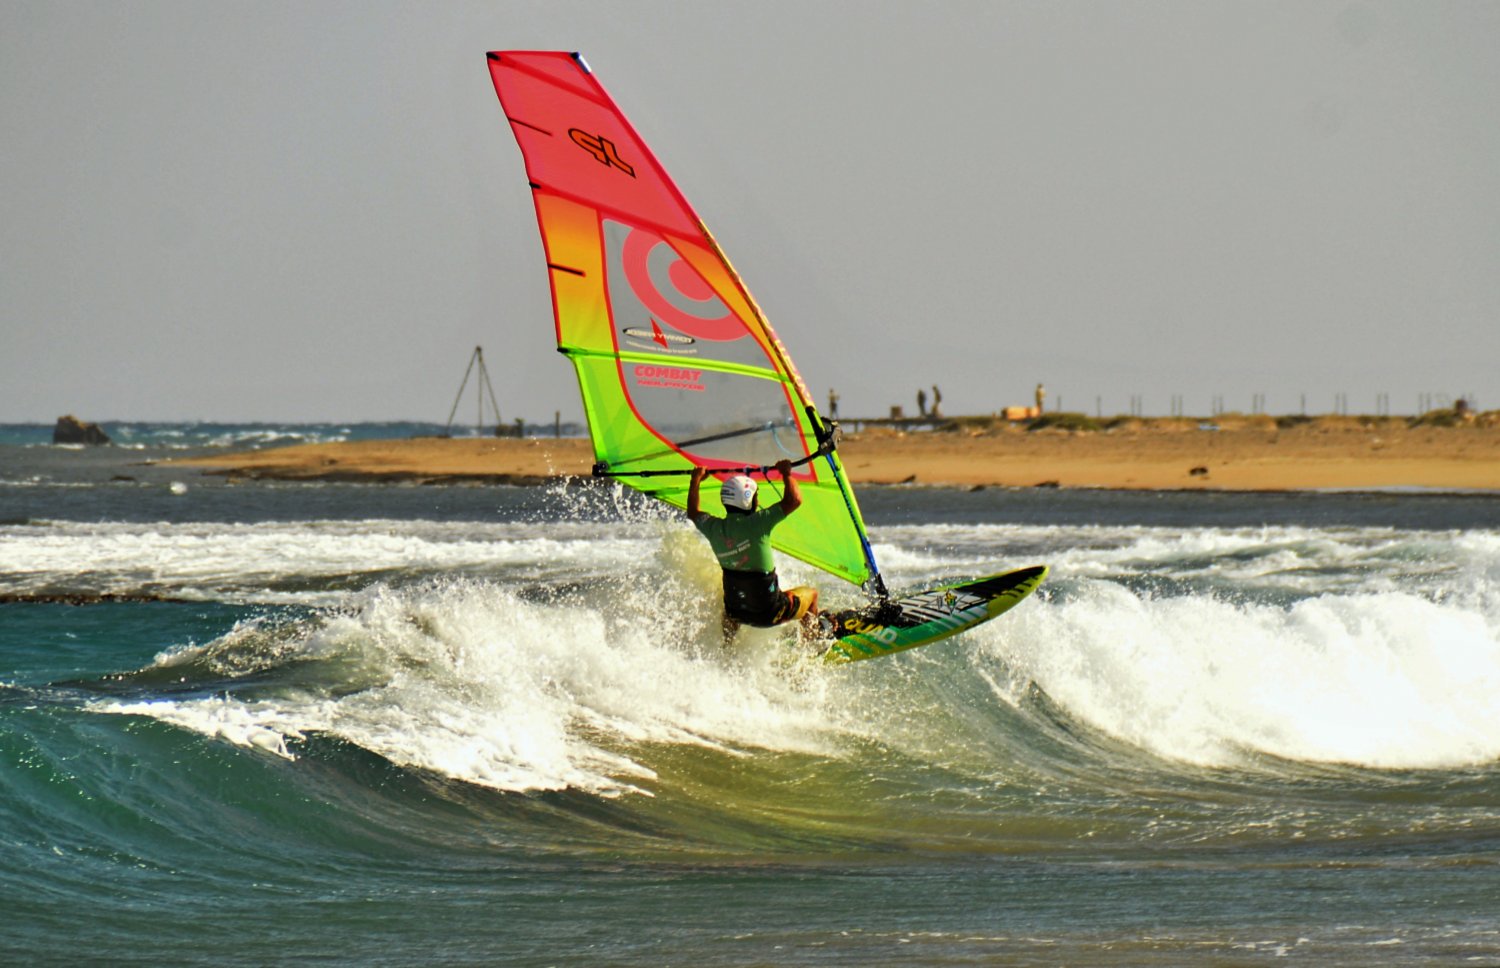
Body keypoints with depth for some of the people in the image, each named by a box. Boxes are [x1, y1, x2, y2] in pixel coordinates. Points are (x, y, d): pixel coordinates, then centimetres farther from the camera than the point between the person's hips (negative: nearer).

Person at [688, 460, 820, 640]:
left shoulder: (714, 528, -9)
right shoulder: (756, 523, -25)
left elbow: (693, 513, 14)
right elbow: (794, 500, -23)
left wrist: (695, 481, 26)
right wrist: (786, 473, -6)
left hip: (736, 612, 5)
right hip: (769, 614, -5)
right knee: (812, 595, 24)